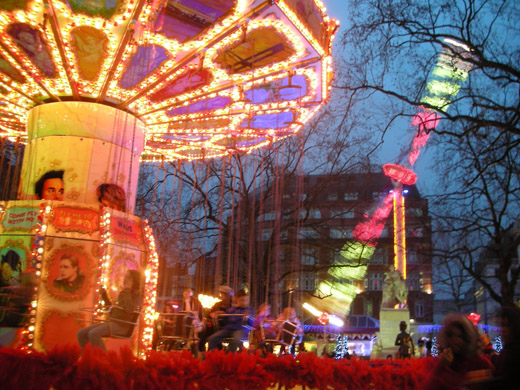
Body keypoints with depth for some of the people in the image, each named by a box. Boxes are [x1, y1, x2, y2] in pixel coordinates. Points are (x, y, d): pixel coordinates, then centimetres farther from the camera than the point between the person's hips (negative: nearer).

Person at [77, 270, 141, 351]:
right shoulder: (122, 293, 20)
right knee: (81, 334, -2)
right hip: (112, 322, 9)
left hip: (122, 325, -9)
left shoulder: (136, 294, -5)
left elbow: (129, 309, -25)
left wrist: (127, 290, -16)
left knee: (93, 334, -30)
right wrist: (104, 296, 19)